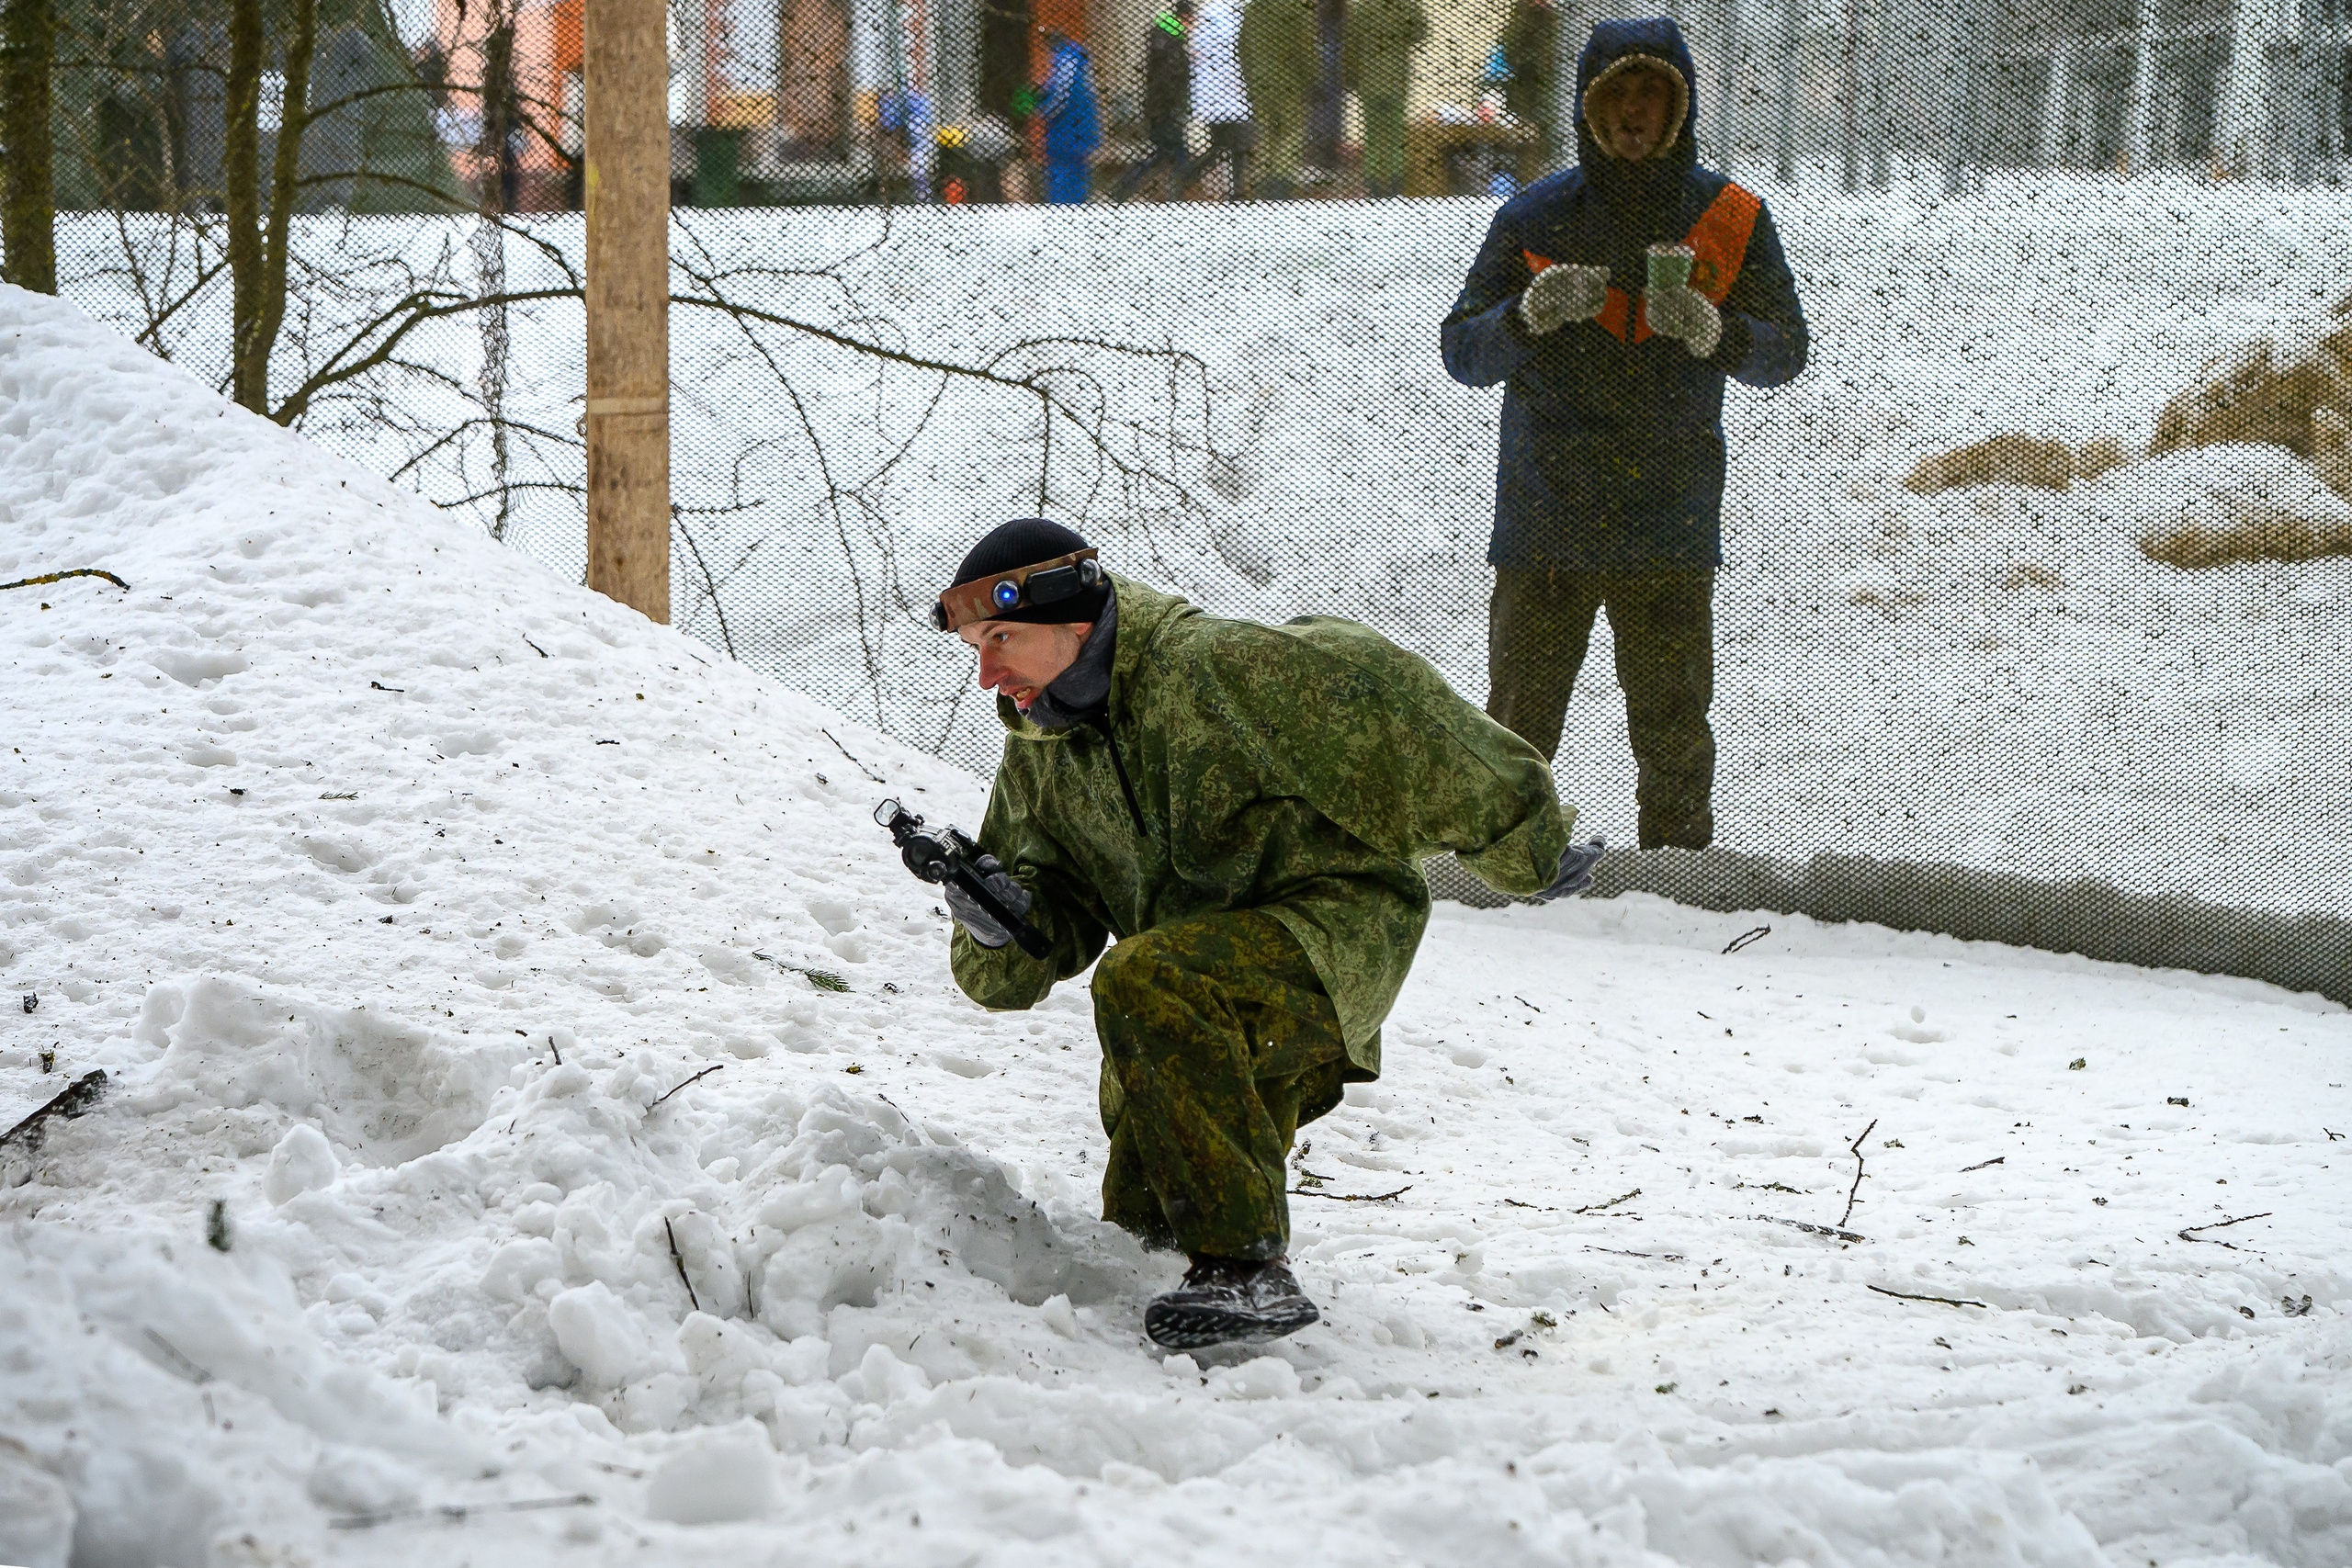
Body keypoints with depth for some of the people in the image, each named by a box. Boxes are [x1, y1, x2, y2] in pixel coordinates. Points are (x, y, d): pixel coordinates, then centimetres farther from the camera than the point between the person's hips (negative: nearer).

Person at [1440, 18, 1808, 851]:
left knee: (1674, 734, 3)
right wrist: (1530, 314, -20)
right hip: (1544, 518, 0)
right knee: (1517, 727, -1)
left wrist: (1714, 332, -17)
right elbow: (1461, 353, 1)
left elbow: (1787, 351, 4)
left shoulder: (1732, 220, 4)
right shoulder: (1534, 218, 2)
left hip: (1670, 526, 1)